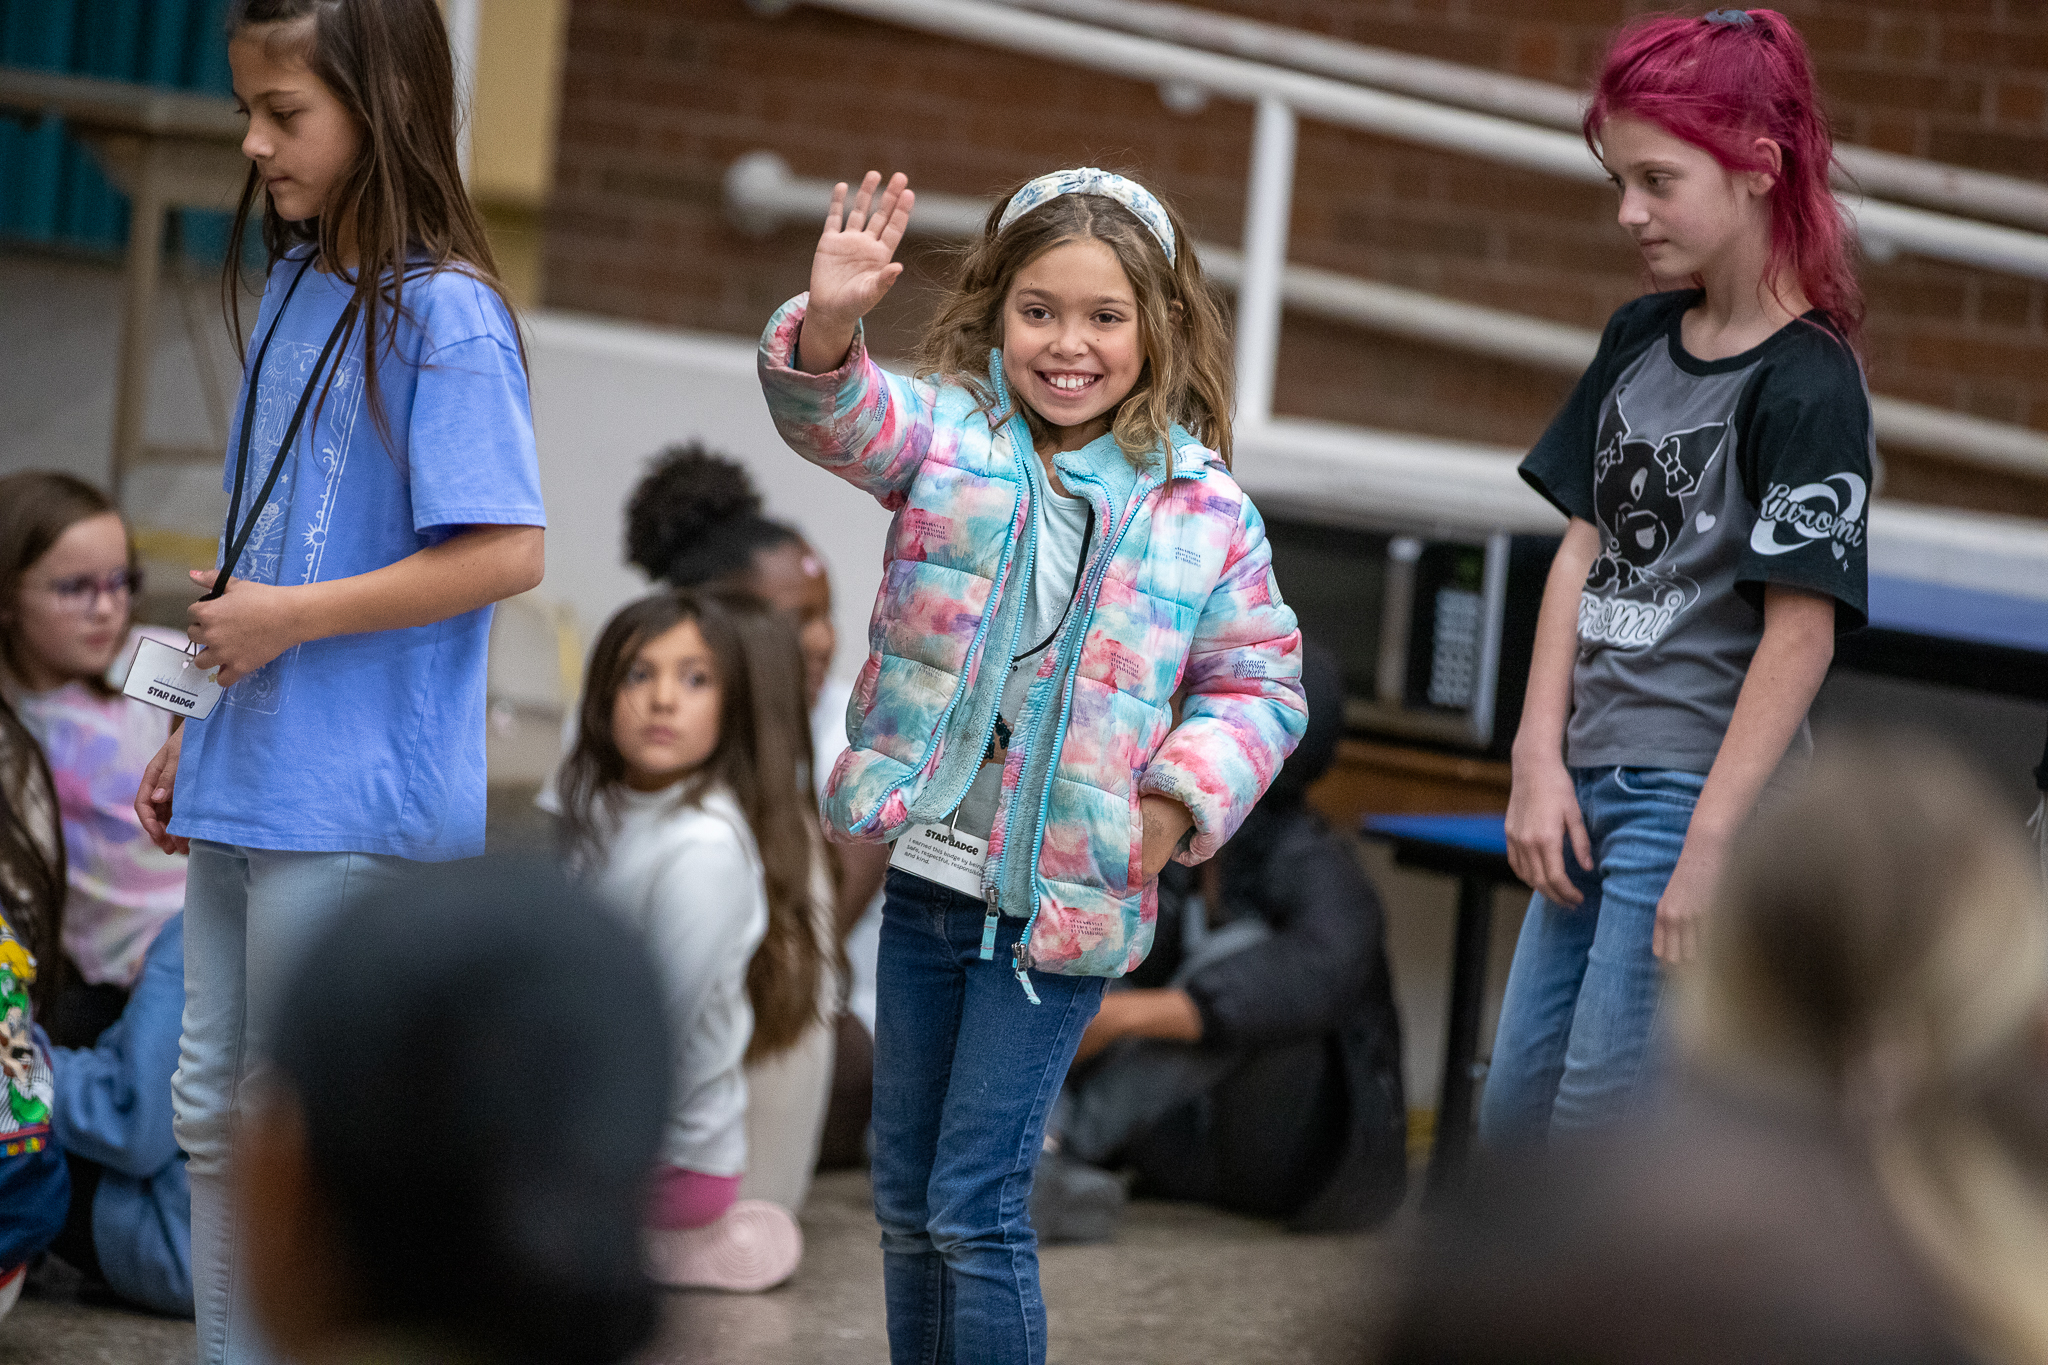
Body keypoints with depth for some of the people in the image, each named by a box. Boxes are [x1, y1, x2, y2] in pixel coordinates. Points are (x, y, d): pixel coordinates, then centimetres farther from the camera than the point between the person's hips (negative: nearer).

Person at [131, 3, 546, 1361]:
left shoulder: (443, 318, -15)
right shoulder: (300, 291, 11)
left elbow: (505, 553, -22)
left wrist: (290, 619, -17)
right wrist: (192, 729, 17)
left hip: (353, 798, -9)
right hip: (247, 788, 9)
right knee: (215, 1115, 14)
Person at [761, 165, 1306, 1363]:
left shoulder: (1204, 510, -3)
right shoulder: (948, 433, -1)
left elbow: (1262, 685, 5)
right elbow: (838, 418, -20)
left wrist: (1184, 797, -12)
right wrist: (827, 330, -42)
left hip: (1063, 903, -3)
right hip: (921, 875, 3)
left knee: (976, 1206, -5)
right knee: (906, 1202, 14)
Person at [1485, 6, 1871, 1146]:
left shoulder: (1806, 386, -13)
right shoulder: (1639, 340, 10)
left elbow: (1803, 631, -17)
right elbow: (1586, 551, 11)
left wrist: (1710, 848, -19)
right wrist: (1541, 761, 1)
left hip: (1704, 786, -8)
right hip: (1594, 786, 8)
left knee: (1603, 1132, -8)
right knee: (1515, 1117, 12)